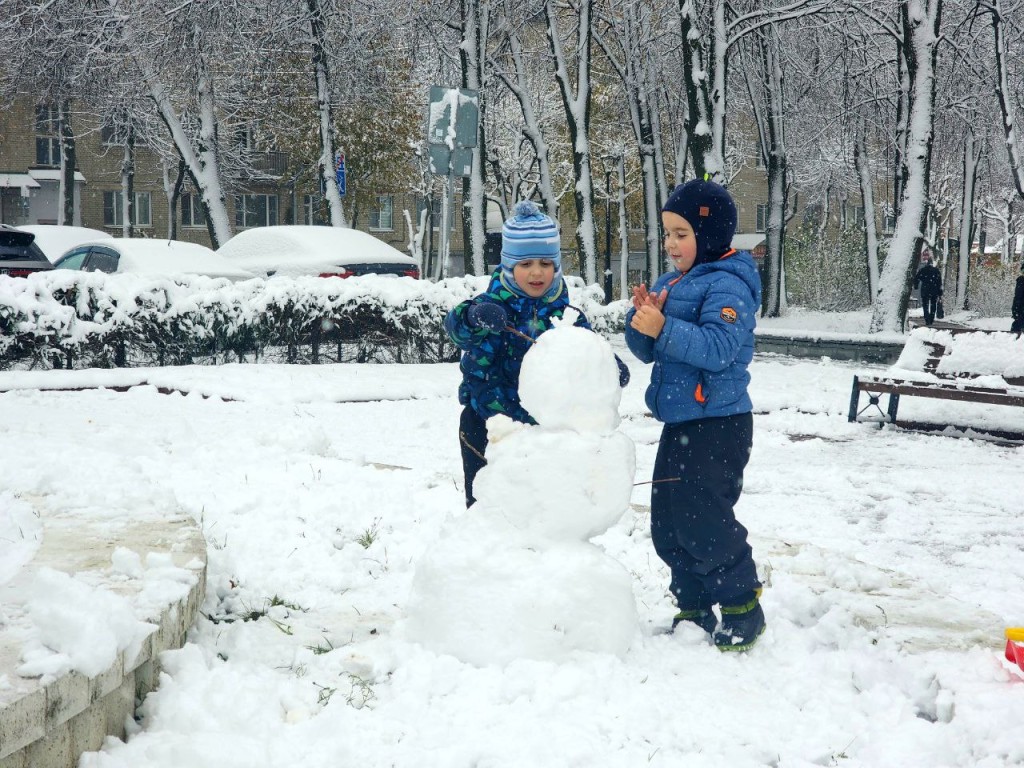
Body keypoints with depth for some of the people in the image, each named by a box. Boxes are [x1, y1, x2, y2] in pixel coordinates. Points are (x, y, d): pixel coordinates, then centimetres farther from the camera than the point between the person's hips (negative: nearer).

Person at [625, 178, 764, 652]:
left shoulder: (728, 285, -12)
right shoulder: (671, 283, 14)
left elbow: (718, 348, -26)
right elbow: (647, 350, 13)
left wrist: (664, 328, -31)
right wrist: (642, 319, -7)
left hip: (718, 423, -9)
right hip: (678, 422, 9)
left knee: (703, 518, -9)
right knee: (667, 523, 12)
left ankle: (743, 608, 6)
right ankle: (693, 609, 25)